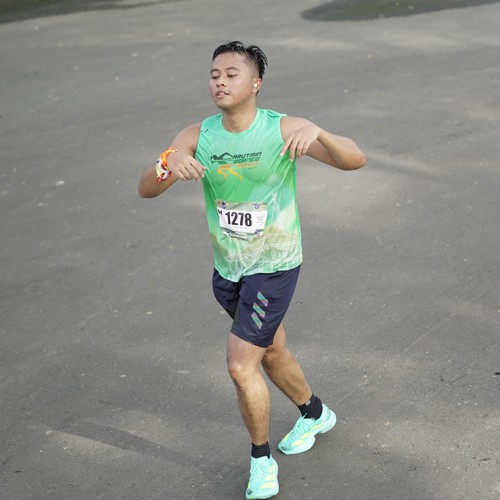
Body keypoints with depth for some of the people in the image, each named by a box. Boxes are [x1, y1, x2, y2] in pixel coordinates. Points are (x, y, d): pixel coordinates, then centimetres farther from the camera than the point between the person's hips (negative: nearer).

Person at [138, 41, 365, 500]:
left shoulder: (282, 130, -18)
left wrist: (316, 131, -46)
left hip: (275, 267, -5)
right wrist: (169, 164, -40)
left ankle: (262, 460, 14)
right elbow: (146, 190, -17)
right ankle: (315, 414, 52)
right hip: (227, 268, 5)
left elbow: (355, 160, -26)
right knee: (271, 352, 24)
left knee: (241, 366, -11)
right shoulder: (197, 137, -8)